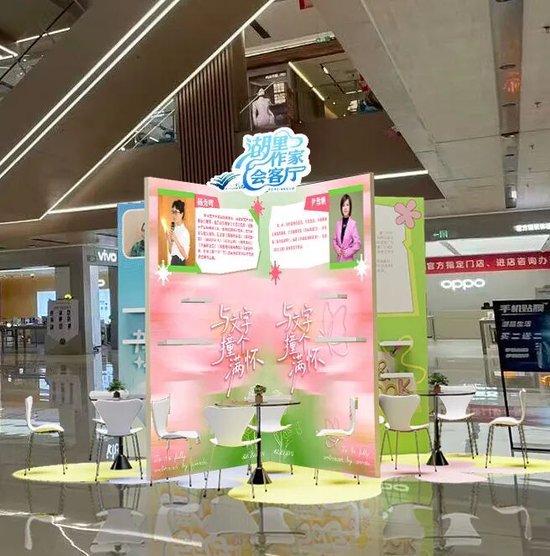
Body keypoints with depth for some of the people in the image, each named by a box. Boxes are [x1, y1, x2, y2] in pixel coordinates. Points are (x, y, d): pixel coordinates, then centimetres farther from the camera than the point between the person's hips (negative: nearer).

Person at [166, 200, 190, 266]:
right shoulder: (173, 230, 6)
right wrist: (169, 242, -6)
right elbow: (170, 252, 12)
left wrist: (176, 240, -21)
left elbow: (186, 255, -16)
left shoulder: (185, 231, -12)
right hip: (172, 262, 6)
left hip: (180, 263, -6)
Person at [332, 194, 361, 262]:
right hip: (339, 259, 4)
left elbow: (357, 244, -8)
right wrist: (337, 249, -2)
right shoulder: (338, 223, 6)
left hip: (348, 259, -4)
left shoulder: (353, 223, -8)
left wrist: (347, 252, -12)